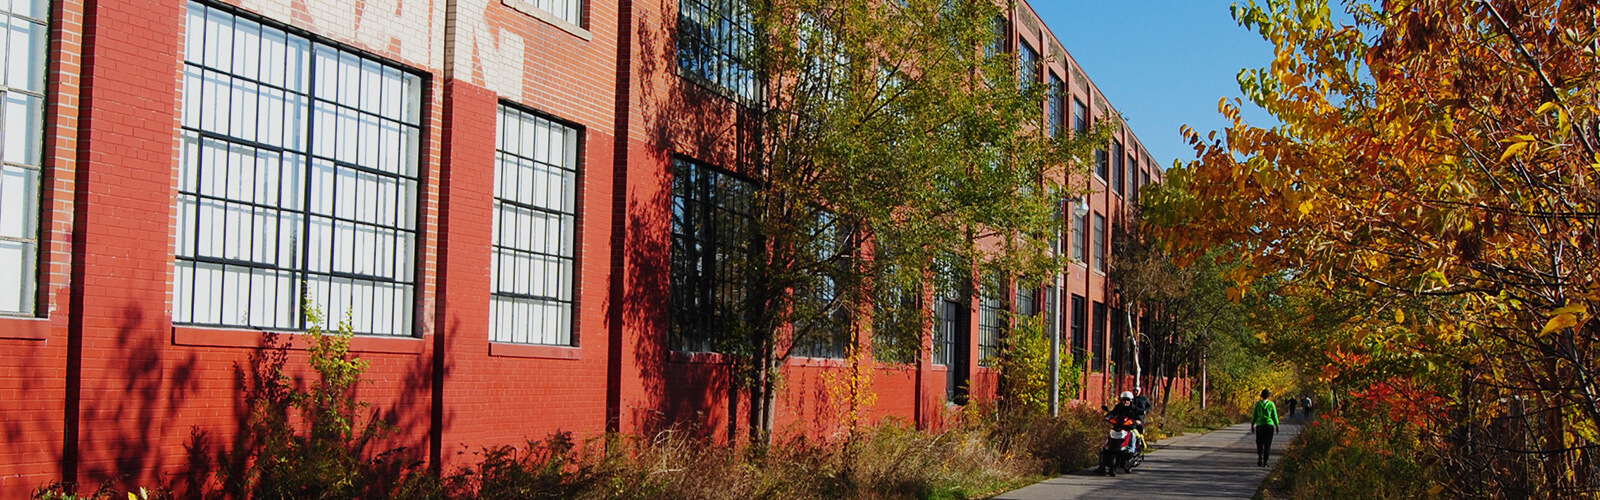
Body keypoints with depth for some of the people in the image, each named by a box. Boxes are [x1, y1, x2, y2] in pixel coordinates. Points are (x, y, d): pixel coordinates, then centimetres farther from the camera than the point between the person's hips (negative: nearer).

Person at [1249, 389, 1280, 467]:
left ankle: (1260, 456, -18)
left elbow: (1254, 416, 1)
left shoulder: (1258, 404, -1)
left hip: (1259, 425, 0)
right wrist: (1277, 426, 11)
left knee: (1259, 443, 9)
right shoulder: (1271, 404, -2)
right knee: (1267, 445, 7)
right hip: (1269, 425, 0)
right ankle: (1265, 462, 3)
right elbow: (1275, 416, 1)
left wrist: (1252, 425, 10)